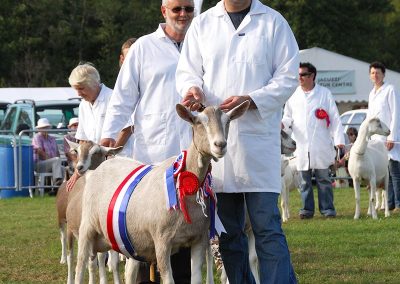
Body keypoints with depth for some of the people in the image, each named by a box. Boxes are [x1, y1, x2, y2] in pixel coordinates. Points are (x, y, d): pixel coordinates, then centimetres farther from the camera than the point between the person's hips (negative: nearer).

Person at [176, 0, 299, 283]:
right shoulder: (202, 23, 13)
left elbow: (288, 77, 1)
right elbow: (187, 71, 14)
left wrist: (251, 100, -14)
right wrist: (193, 88, -10)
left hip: (259, 139, -3)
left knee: (267, 228, -9)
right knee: (228, 232, 8)